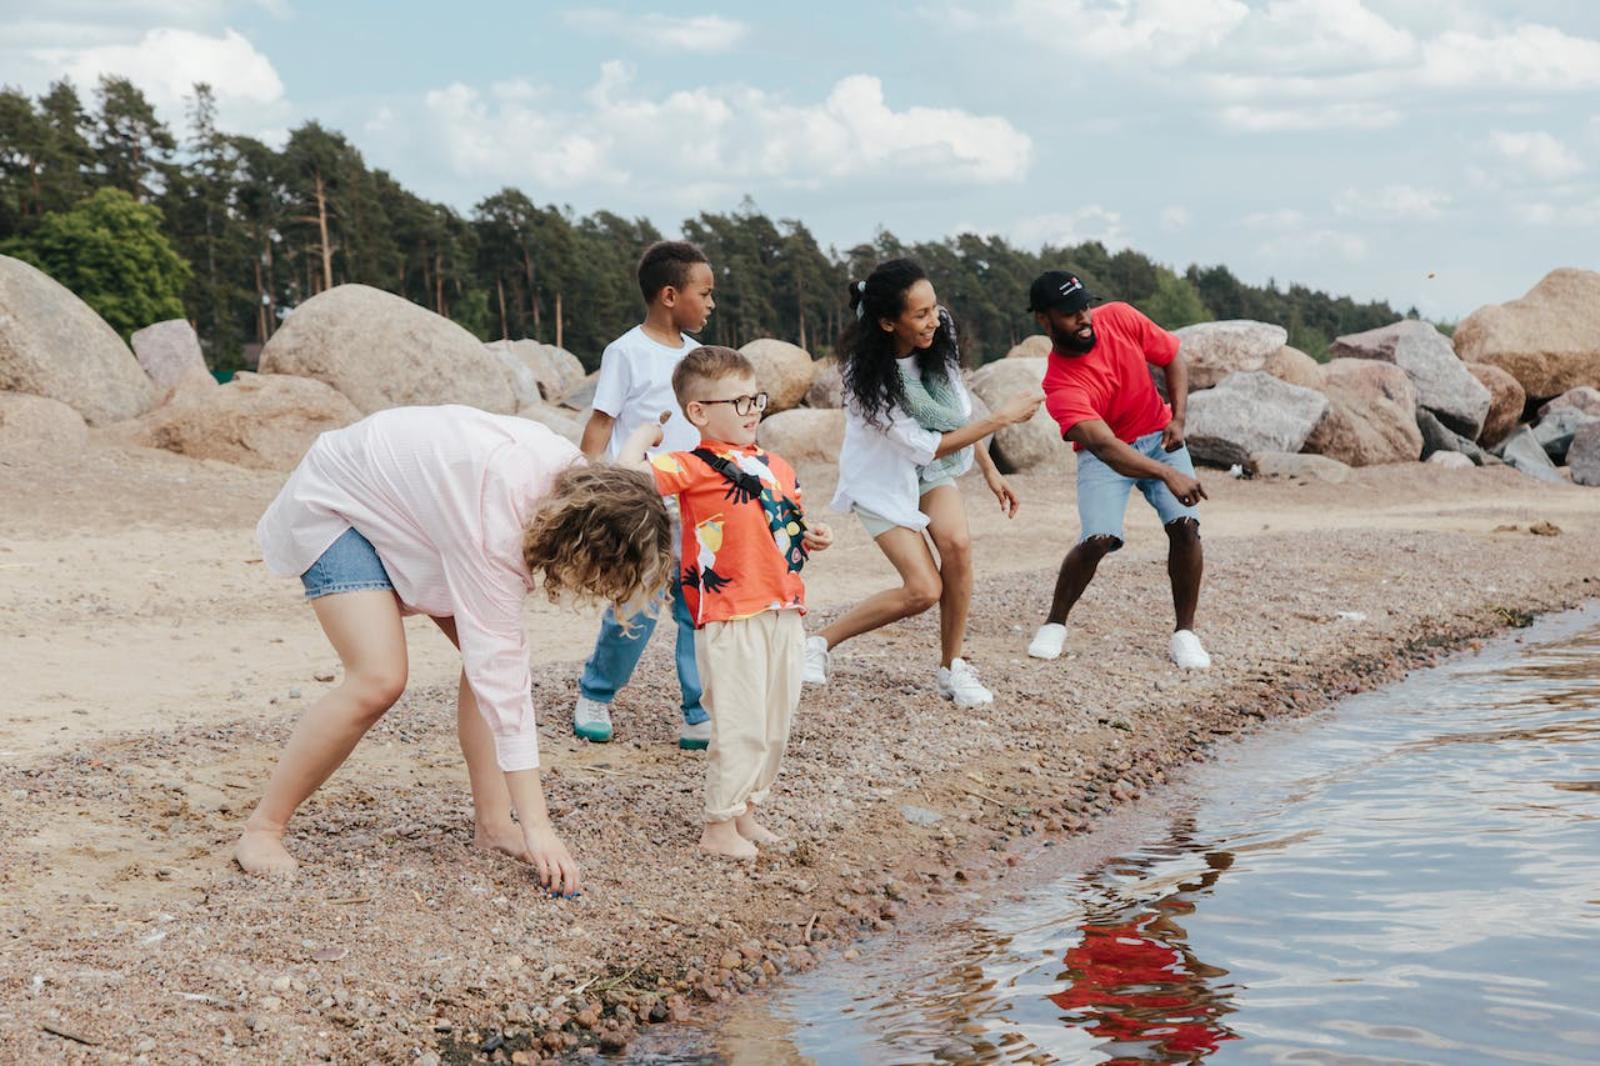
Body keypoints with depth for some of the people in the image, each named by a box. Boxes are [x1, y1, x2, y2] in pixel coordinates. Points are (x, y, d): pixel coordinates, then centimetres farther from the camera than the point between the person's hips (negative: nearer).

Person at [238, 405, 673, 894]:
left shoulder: (572, 472, -16)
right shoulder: (495, 523, -39)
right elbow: (500, 674, -36)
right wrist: (536, 825, -34)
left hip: (406, 507, 8)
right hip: (334, 504, -8)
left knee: (488, 647, -6)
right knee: (379, 679, -21)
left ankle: (493, 823, 1)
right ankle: (261, 830, -7)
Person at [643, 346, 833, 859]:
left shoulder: (777, 466, 14)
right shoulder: (697, 466, -8)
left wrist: (811, 537, 10)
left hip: (784, 614, 7)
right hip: (731, 618, -7)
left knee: (775, 725, 15)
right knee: (741, 726, -6)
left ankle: (746, 811, 30)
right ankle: (718, 827, 7)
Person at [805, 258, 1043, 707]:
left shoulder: (937, 340, -15)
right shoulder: (869, 376, -31)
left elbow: (957, 409, 4)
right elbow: (924, 447, -26)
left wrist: (989, 470, 5)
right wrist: (1002, 418, -27)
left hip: (932, 468, 5)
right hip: (883, 476, -5)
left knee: (956, 542, -24)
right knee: (924, 589, -16)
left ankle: (951, 667, -7)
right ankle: (820, 643, 3)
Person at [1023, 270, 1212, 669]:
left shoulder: (1120, 318, -17)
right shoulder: (1060, 386, -29)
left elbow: (1173, 359, -1)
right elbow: (1105, 446, -40)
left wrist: (1178, 419, -12)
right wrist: (1168, 475, -52)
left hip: (1159, 437, 3)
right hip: (1105, 454, -3)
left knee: (1185, 525, -14)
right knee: (1098, 539, -21)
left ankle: (1184, 633, -3)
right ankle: (1055, 624, 4)